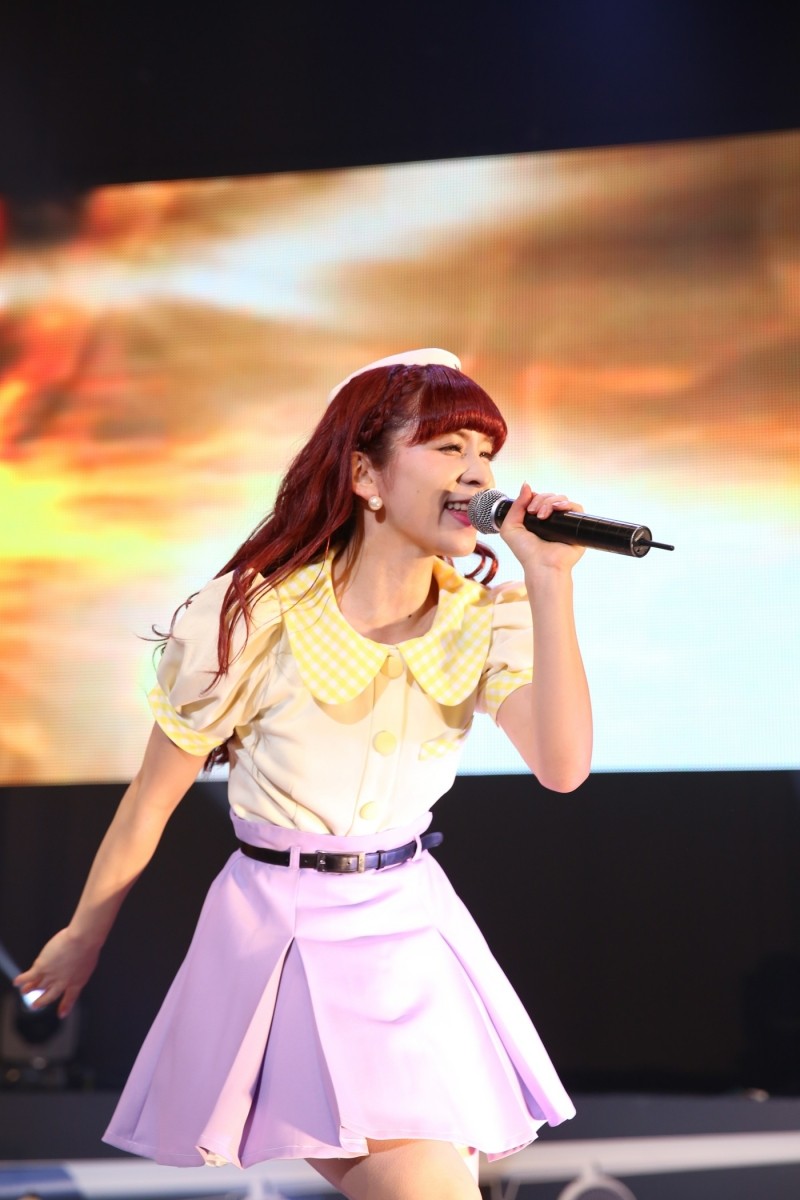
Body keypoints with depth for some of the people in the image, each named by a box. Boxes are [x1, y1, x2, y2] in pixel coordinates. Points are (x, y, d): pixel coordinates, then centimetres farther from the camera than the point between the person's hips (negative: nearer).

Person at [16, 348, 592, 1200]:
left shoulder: (484, 619, -3)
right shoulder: (254, 616, -13)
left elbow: (562, 765, -19)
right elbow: (153, 796, -3)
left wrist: (548, 585, -24)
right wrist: (84, 936, 8)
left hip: (412, 930, 5)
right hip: (282, 931, -5)